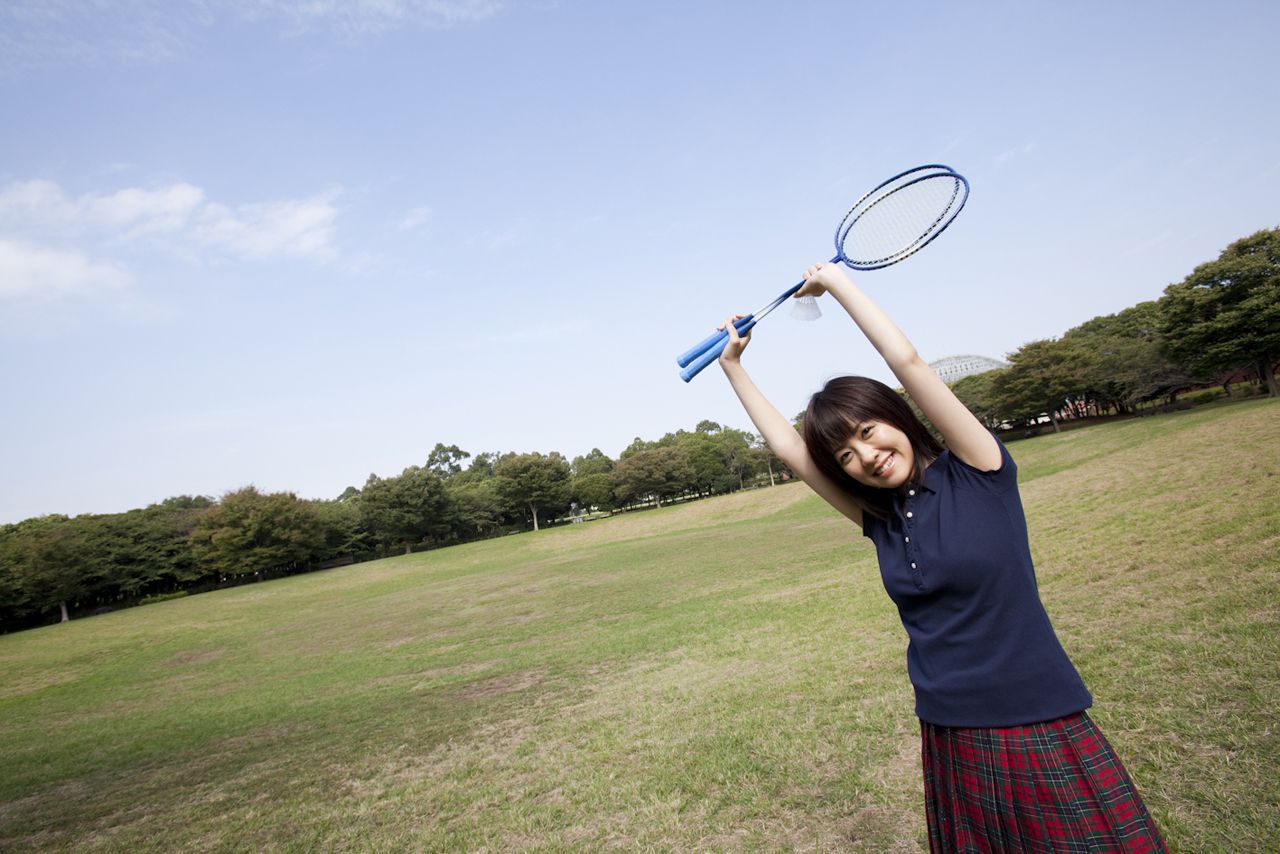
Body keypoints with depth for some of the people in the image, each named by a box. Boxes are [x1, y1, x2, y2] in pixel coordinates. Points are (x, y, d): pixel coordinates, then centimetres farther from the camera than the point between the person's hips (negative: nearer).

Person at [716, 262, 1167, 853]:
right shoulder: (879, 519, 3)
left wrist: (833, 281, -10)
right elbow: (785, 445, 6)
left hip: (1043, 728, -4)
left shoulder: (978, 473, -9)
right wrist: (734, 368, 10)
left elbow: (907, 361, -18)